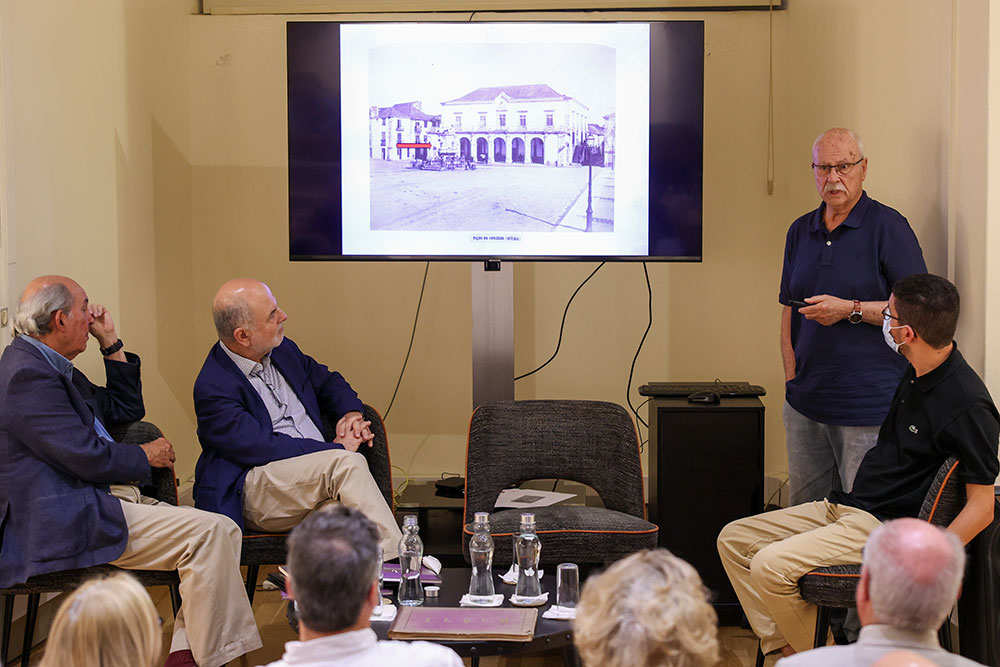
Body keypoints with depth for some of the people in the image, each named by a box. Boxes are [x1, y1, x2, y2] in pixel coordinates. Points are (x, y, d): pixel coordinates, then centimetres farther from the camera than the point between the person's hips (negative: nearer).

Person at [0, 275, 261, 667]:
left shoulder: (51, 366, 19)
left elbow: (126, 409, 28)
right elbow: (87, 456, -20)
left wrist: (111, 343, 19)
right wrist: (146, 456, -2)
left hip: (101, 499, 11)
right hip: (65, 524, -11)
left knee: (224, 531, -3)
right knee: (206, 532, -22)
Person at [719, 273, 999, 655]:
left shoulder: (967, 405, -22)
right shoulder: (917, 374, 6)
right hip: (843, 508, 10)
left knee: (770, 566, -27)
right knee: (733, 539, 4)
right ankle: (784, 648, 0)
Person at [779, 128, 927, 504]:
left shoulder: (888, 227, -4)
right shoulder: (800, 231, 15)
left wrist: (850, 310, -17)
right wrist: (792, 380, 8)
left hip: (869, 411, -6)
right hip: (806, 404, 6)